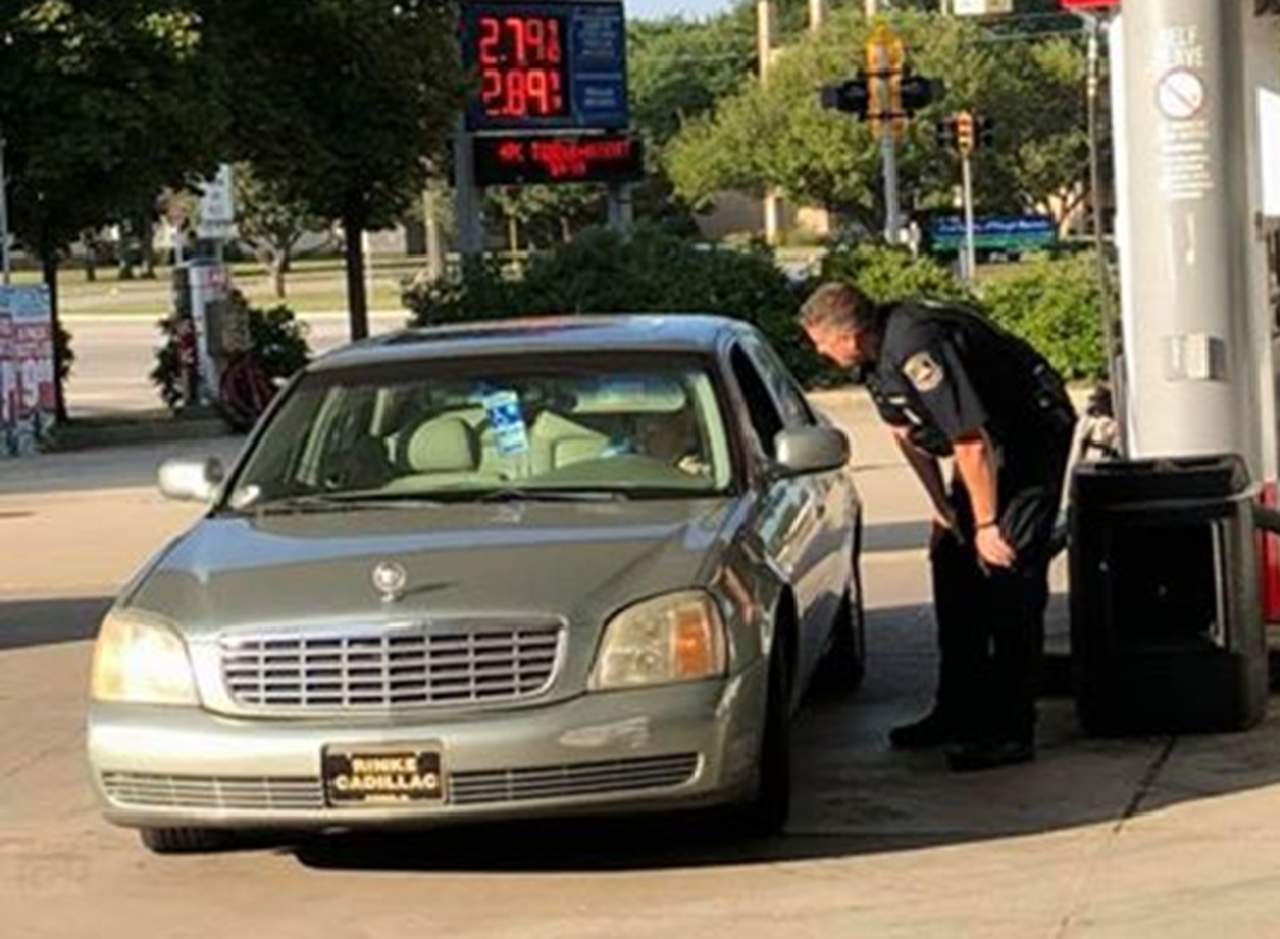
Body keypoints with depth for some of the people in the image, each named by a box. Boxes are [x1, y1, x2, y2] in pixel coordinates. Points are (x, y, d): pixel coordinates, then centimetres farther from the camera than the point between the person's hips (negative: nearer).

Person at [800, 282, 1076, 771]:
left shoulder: (915, 350, -31)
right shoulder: (879, 353, 0)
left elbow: (972, 443, -29)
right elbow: (906, 431, 14)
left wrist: (987, 524, -22)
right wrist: (941, 503, 14)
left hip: (1033, 433, -10)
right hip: (993, 442, 10)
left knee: (1006, 573, -15)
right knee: (951, 561, 10)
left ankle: (1012, 730, -14)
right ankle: (958, 711, 19)